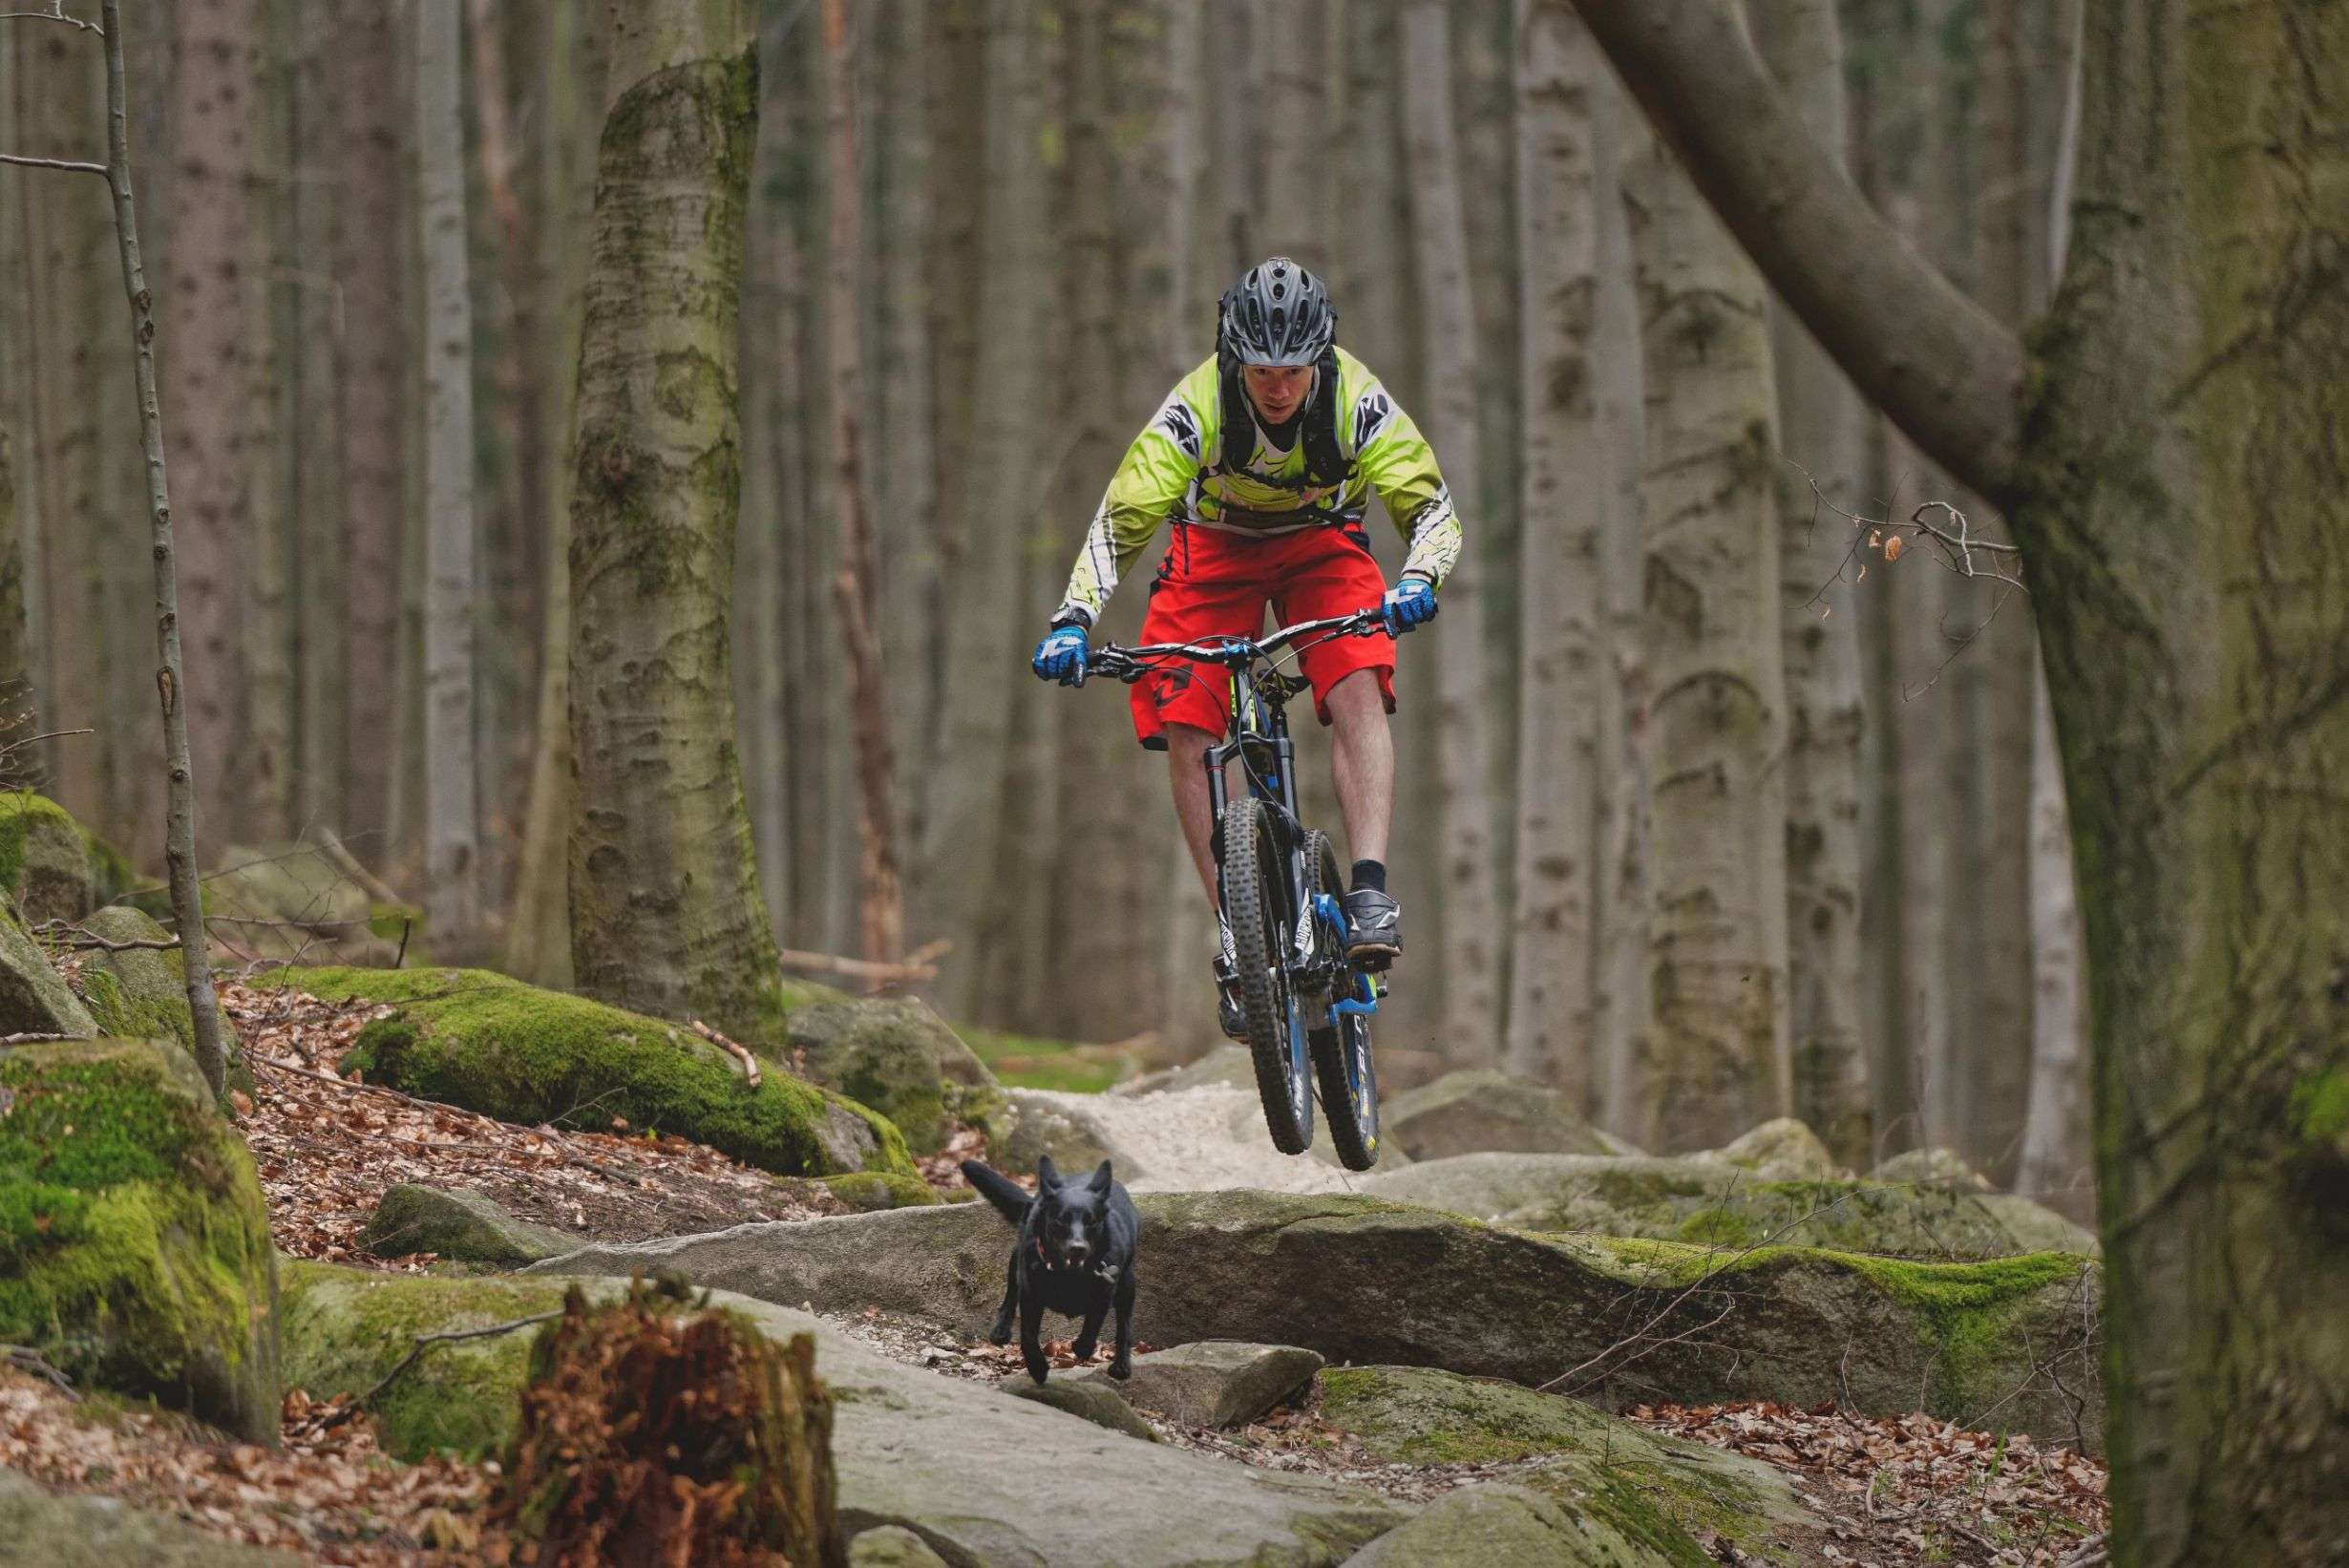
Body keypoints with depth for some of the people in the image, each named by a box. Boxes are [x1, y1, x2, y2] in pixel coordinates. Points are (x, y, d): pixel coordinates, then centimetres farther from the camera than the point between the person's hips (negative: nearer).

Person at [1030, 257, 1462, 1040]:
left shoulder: (1357, 401, -29)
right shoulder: (1197, 409, -31)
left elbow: (1433, 510, -28)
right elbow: (1121, 521, -31)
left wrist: (1417, 580, -49)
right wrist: (1073, 621, -45)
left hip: (1321, 546, 0)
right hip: (1216, 548, 0)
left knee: (1358, 689, -27)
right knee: (1185, 732, -15)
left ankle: (1370, 891, -31)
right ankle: (1236, 932, -9)